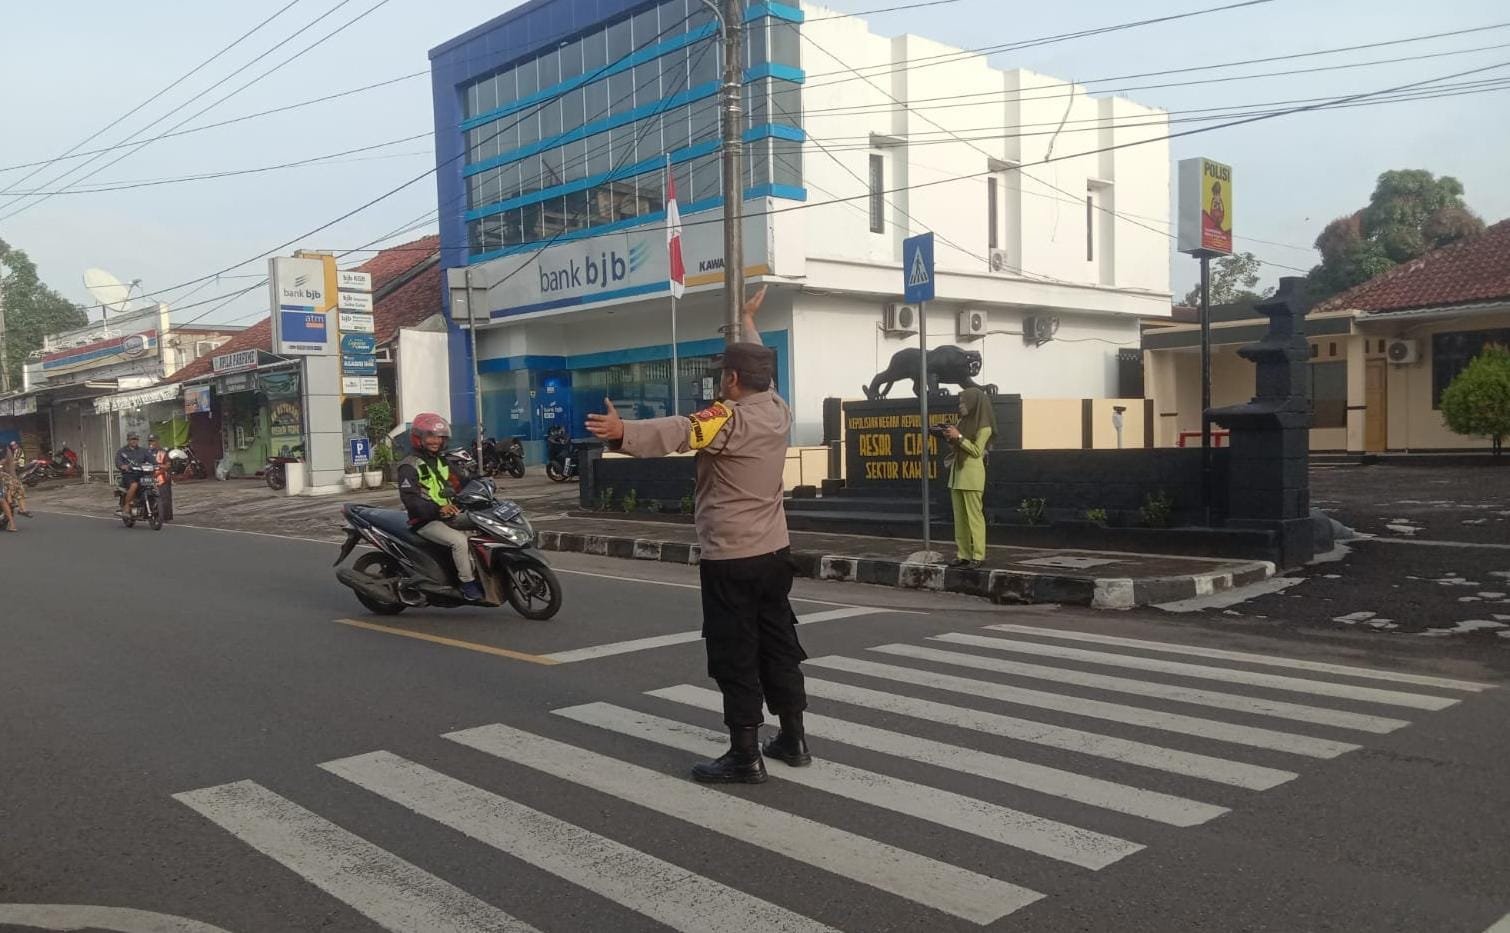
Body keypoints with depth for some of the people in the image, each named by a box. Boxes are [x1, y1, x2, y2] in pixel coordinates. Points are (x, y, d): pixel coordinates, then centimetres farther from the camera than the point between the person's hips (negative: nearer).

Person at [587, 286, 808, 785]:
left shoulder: (728, 419, -17)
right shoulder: (778, 410, 5)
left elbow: (678, 433, -36)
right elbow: (756, 367, 25)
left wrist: (624, 432, -50)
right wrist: (747, 321, 41)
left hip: (730, 558, -8)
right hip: (774, 552, 8)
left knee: (735, 656, -1)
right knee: (779, 645, 16)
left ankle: (745, 756, 3)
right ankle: (793, 739, 25)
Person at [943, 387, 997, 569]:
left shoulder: (983, 426, -7)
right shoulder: (963, 421, 15)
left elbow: (976, 451, -14)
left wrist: (958, 437, -15)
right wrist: (949, 439, 3)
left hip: (971, 475, -8)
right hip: (956, 472, 8)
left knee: (973, 516, -6)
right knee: (959, 518, 6)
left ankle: (977, 556, -3)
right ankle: (963, 555, 9)